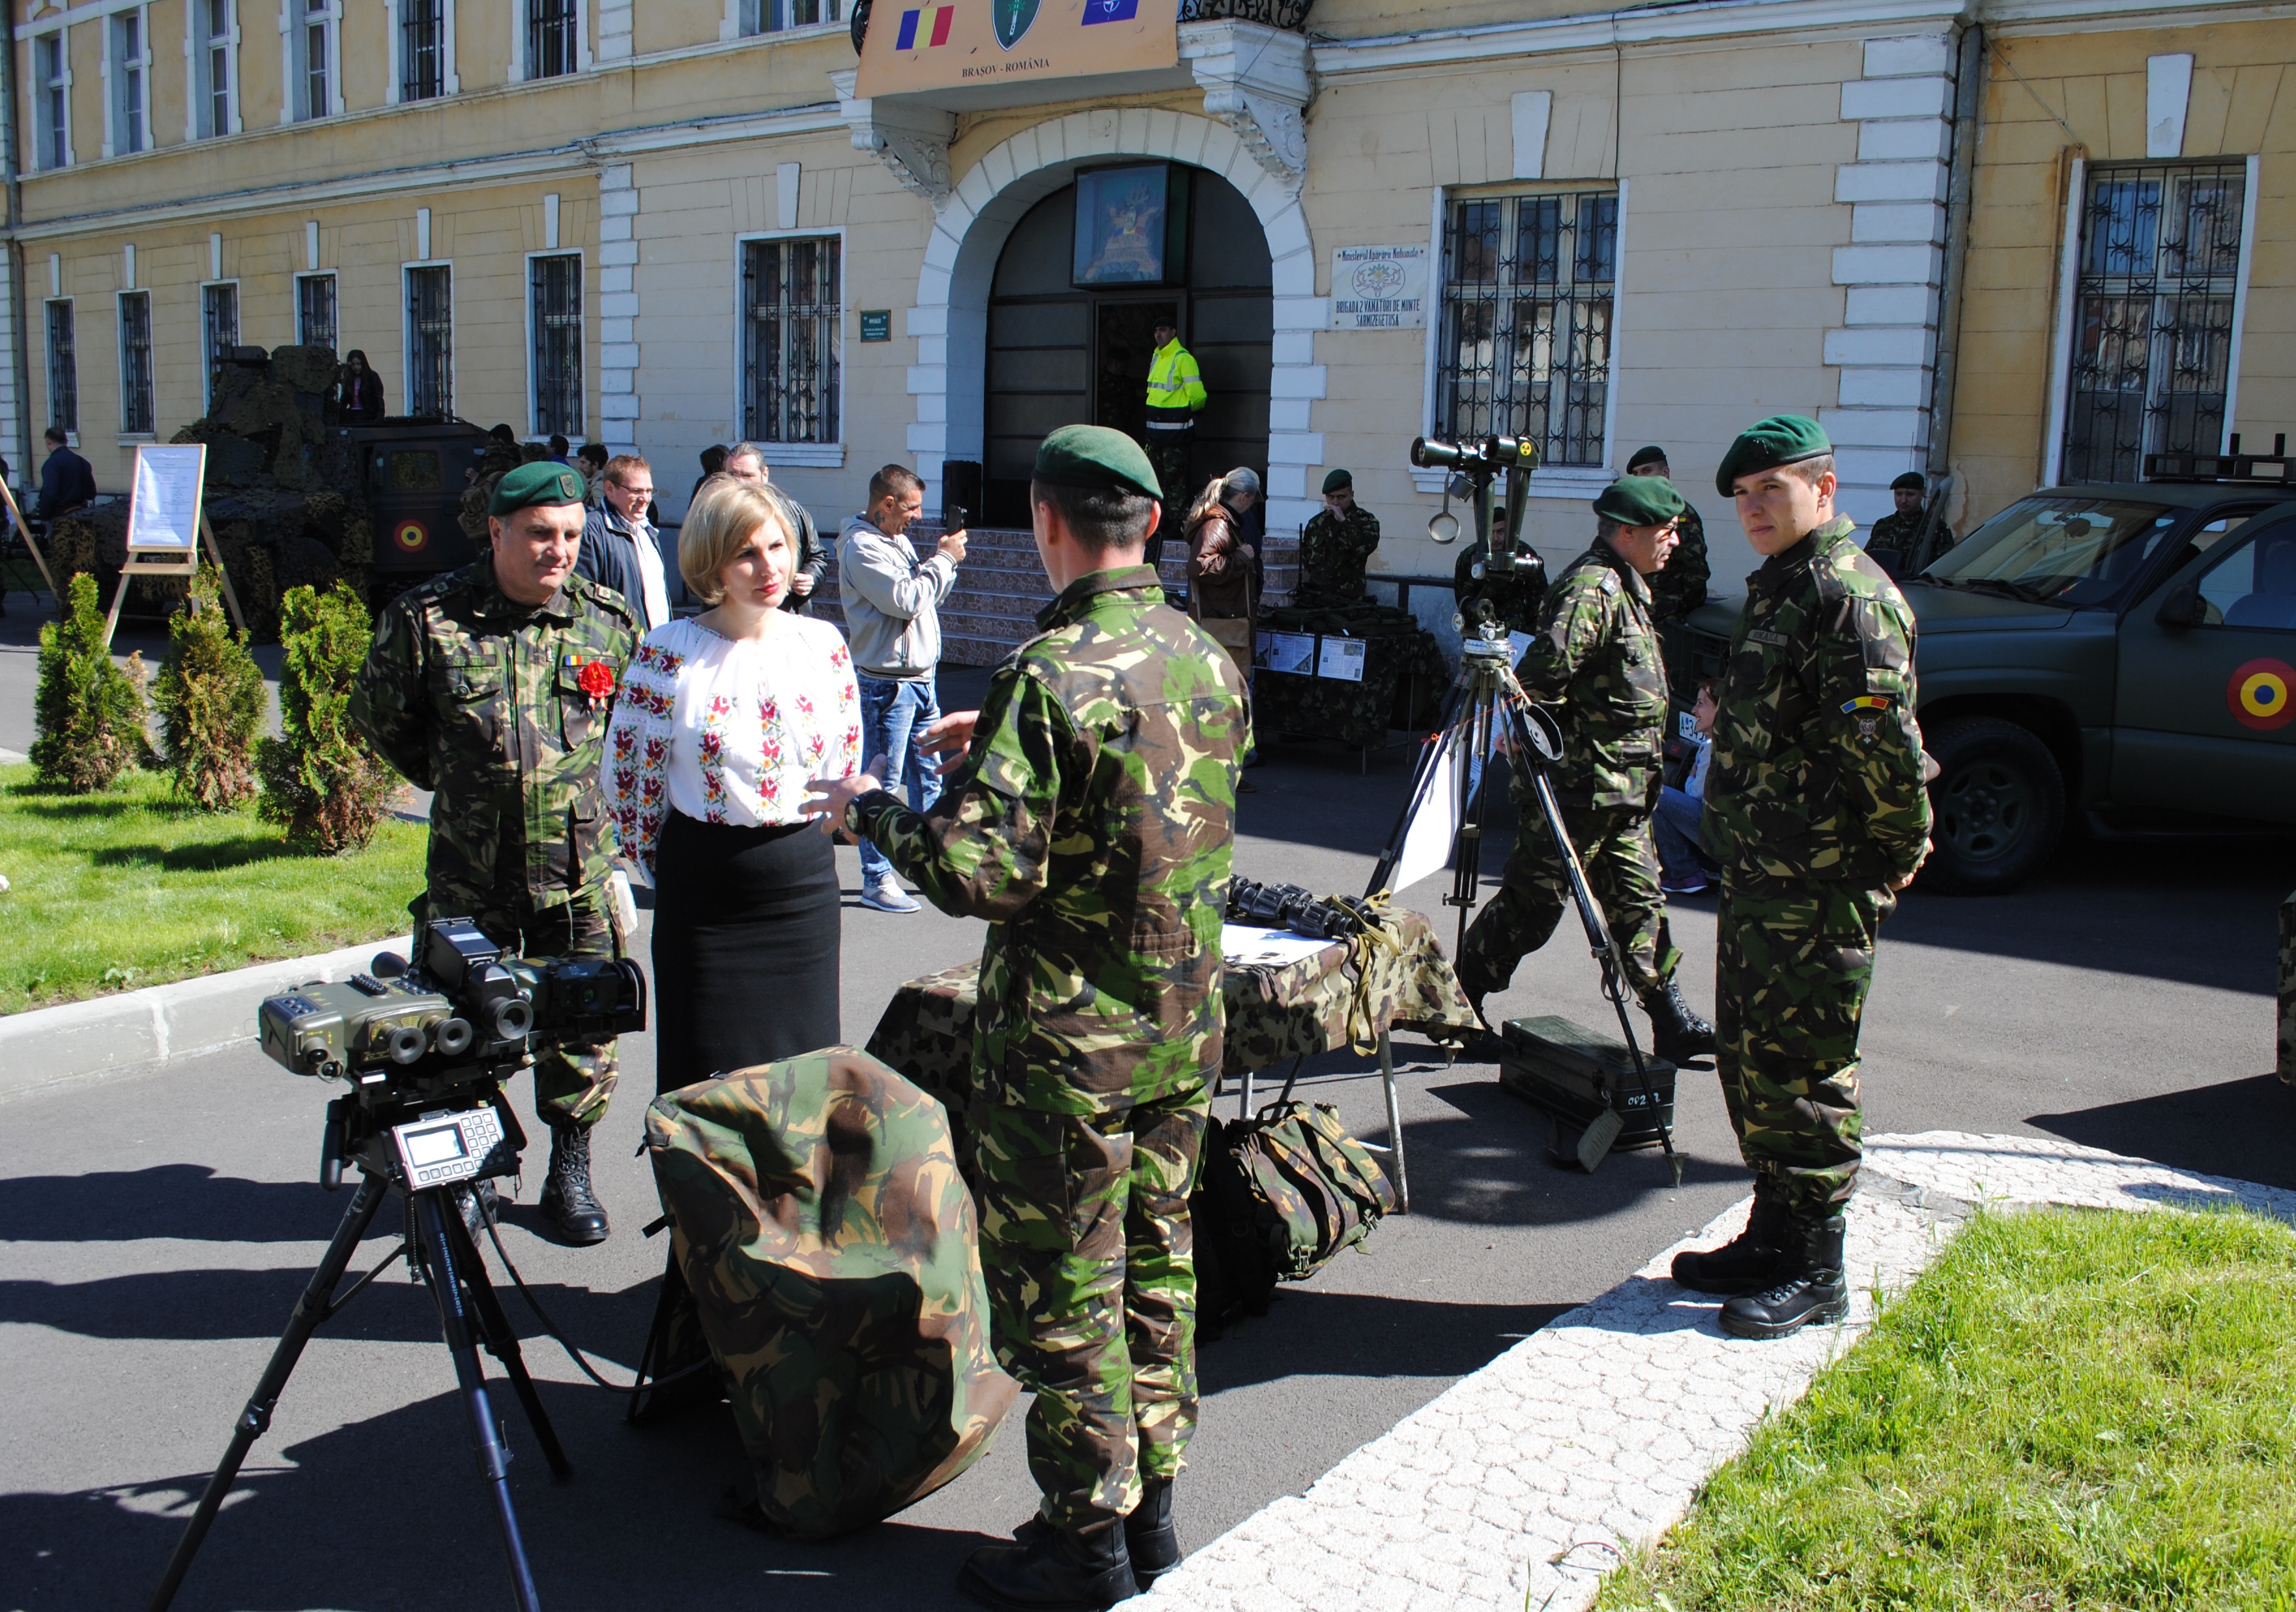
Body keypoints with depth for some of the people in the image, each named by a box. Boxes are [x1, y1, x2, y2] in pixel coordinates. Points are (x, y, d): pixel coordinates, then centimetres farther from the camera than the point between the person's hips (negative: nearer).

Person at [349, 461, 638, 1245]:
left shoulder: (608, 620, -1)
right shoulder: (428, 619, -7)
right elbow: (379, 716, 9)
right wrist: (456, 783, 12)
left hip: (580, 872, 1)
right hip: (469, 873, -1)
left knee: (581, 1032, 7)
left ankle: (570, 1173, 25)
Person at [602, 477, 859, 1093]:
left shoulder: (823, 643, 1)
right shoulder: (671, 652, -9)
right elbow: (625, 776, -2)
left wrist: (802, 839, 12)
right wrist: (673, 864, 7)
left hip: (804, 883, 3)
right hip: (704, 892, -2)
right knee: (705, 1081, 4)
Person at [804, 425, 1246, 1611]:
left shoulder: (1049, 674, -21)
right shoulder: (1208, 658, 3)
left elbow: (978, 875, -24)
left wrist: (868, 810, -6)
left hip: (1067, 1041, -7)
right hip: (1188, 1023, 8)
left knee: (1058, 1289, 7)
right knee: (1156, 1259, 18)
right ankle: (1151, 1505, 32)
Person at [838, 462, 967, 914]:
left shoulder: (899, 540, 16)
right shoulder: (862, 547, -14)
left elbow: (924, 596, 19)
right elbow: (906, 600, -23)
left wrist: (945, 559, 4)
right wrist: (944, 560, -12)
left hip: (921, 678, 9)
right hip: (887, 683, -9)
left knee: (928, 775, 16)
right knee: (883, 783, -2)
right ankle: (877, 880, 5)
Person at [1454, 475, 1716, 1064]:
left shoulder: (1626, 587, 17)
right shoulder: (1592, 586, -17)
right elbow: (1549, 663, -28)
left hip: (1622, 792, 10)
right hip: (1581, 780, -10)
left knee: (1637, 901, 11)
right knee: (1532, 903, -1)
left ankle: (1672, 1023, 15)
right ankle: (1456, 1003, 12)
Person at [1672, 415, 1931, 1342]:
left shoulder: (1850, 594, -15)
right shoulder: (1778, 589, 18)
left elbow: (1885, 742, -22)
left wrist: (1897, 850, -15)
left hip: (1819, 891, -10)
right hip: (1756, 880, 10)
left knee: (1802, 1073, -3)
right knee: (1750, 1060, 17)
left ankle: (1815, 1273, 8)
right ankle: (1773, 1239, 29)